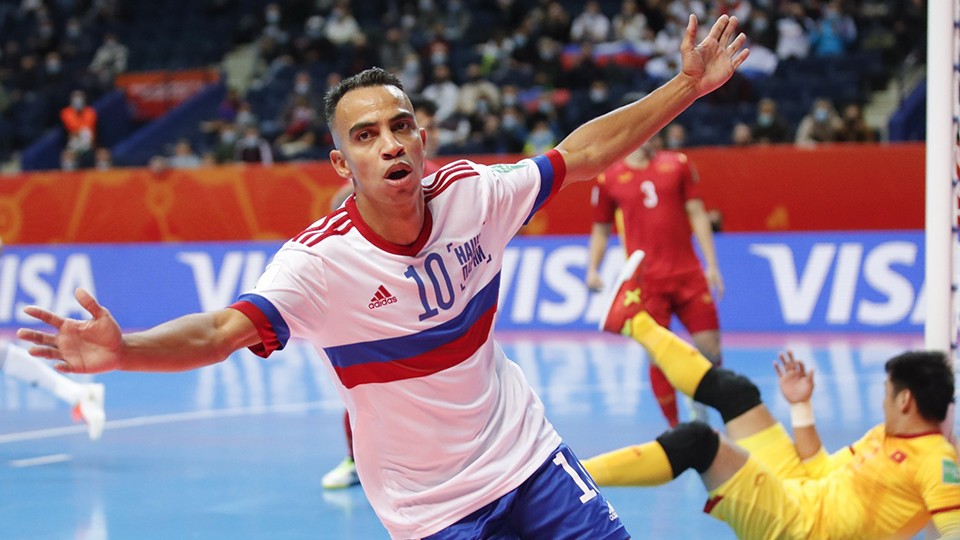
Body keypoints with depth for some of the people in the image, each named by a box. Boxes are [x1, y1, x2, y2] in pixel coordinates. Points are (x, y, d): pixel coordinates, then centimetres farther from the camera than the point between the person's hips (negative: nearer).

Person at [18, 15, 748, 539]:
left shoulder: (471, 194, -10)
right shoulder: (318, 260, -23)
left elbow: (583, 152, 2)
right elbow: (220, 332, -34)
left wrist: (690, 85, 1)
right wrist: (124, 351, -53)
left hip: (525, 452, 4)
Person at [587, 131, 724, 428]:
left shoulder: (677, 164, 9)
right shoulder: (609, 178, 6)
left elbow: (697, 214, 8)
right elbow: (601, 229, 14)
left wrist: (711, 264, 1)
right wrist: (593, 269, -2)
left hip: (688, 274, 2)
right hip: (645, 280, -2)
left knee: (710, 349, -1)